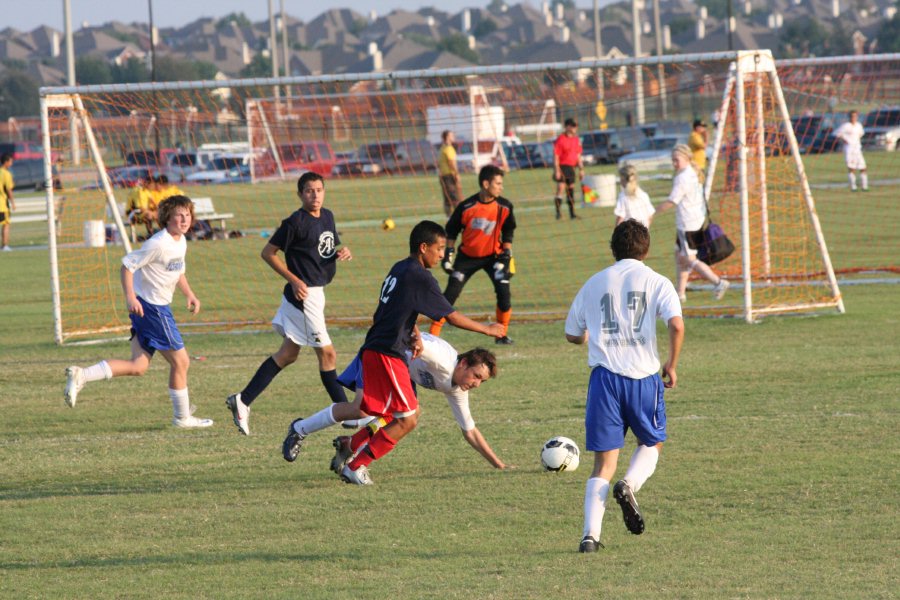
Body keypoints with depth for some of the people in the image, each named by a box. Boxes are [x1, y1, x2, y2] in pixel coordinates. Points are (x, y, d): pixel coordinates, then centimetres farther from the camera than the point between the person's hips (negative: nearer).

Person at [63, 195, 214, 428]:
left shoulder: (181, 242, 10)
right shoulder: (159, 244, -19)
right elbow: (128, 264, -18)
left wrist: (189, 294, 16)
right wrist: (130, 297, -24)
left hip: (158, 307, 10)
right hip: (150, 308, -10)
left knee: (138, 367, 6)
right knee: (180, 361, 0)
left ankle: (80, 376, 1)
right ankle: (183, 417, 13)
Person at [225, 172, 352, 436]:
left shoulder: (327, 216, 11)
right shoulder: (295, 222, -14)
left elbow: (331, 250, 24)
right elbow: (268, 252, -11)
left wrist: (343, 252, 0)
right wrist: (294, 280, -17)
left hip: (317, 293, 9)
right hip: (303, 295, -9)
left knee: (288, 354, 12)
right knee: (327, 353, -4)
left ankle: (243, 401, 16)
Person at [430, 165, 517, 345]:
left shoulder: (504, 207, -11)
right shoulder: (467, 207, -18)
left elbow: (508, 233, 3)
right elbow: (452, 230, -4)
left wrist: (506, 255, -5)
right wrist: (448, 254, -6)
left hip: (493, 255, 1)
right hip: (467, 256, -1)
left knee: (503, 292, -14)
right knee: (450, 294, -5)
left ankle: (502, 335, 3)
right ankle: (433, 335, 2)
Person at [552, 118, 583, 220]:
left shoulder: (576, 140, 12)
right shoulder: (560, 140, -11)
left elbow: (578, 156, 20)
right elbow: (555, 156, -12)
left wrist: (581, 169, 18)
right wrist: (557, 170, -17)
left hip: (571, 168, 7)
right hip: (562, 167, -7)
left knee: (571, 189, 11)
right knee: (561, 188, -15)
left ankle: (572, 213, 16)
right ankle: (558, 212, -15)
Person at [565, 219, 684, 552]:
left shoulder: (594, 284, 11)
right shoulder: (657, 283, 3)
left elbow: (573, 334, 19)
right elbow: (676, 325, -13)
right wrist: (672, 365, 1)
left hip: (604, 376, 2)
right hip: (644, 375, -2)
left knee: (604, 463, 5)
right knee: (651, 444, 22)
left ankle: (590, 534, -11)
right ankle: (629, 485, -10)